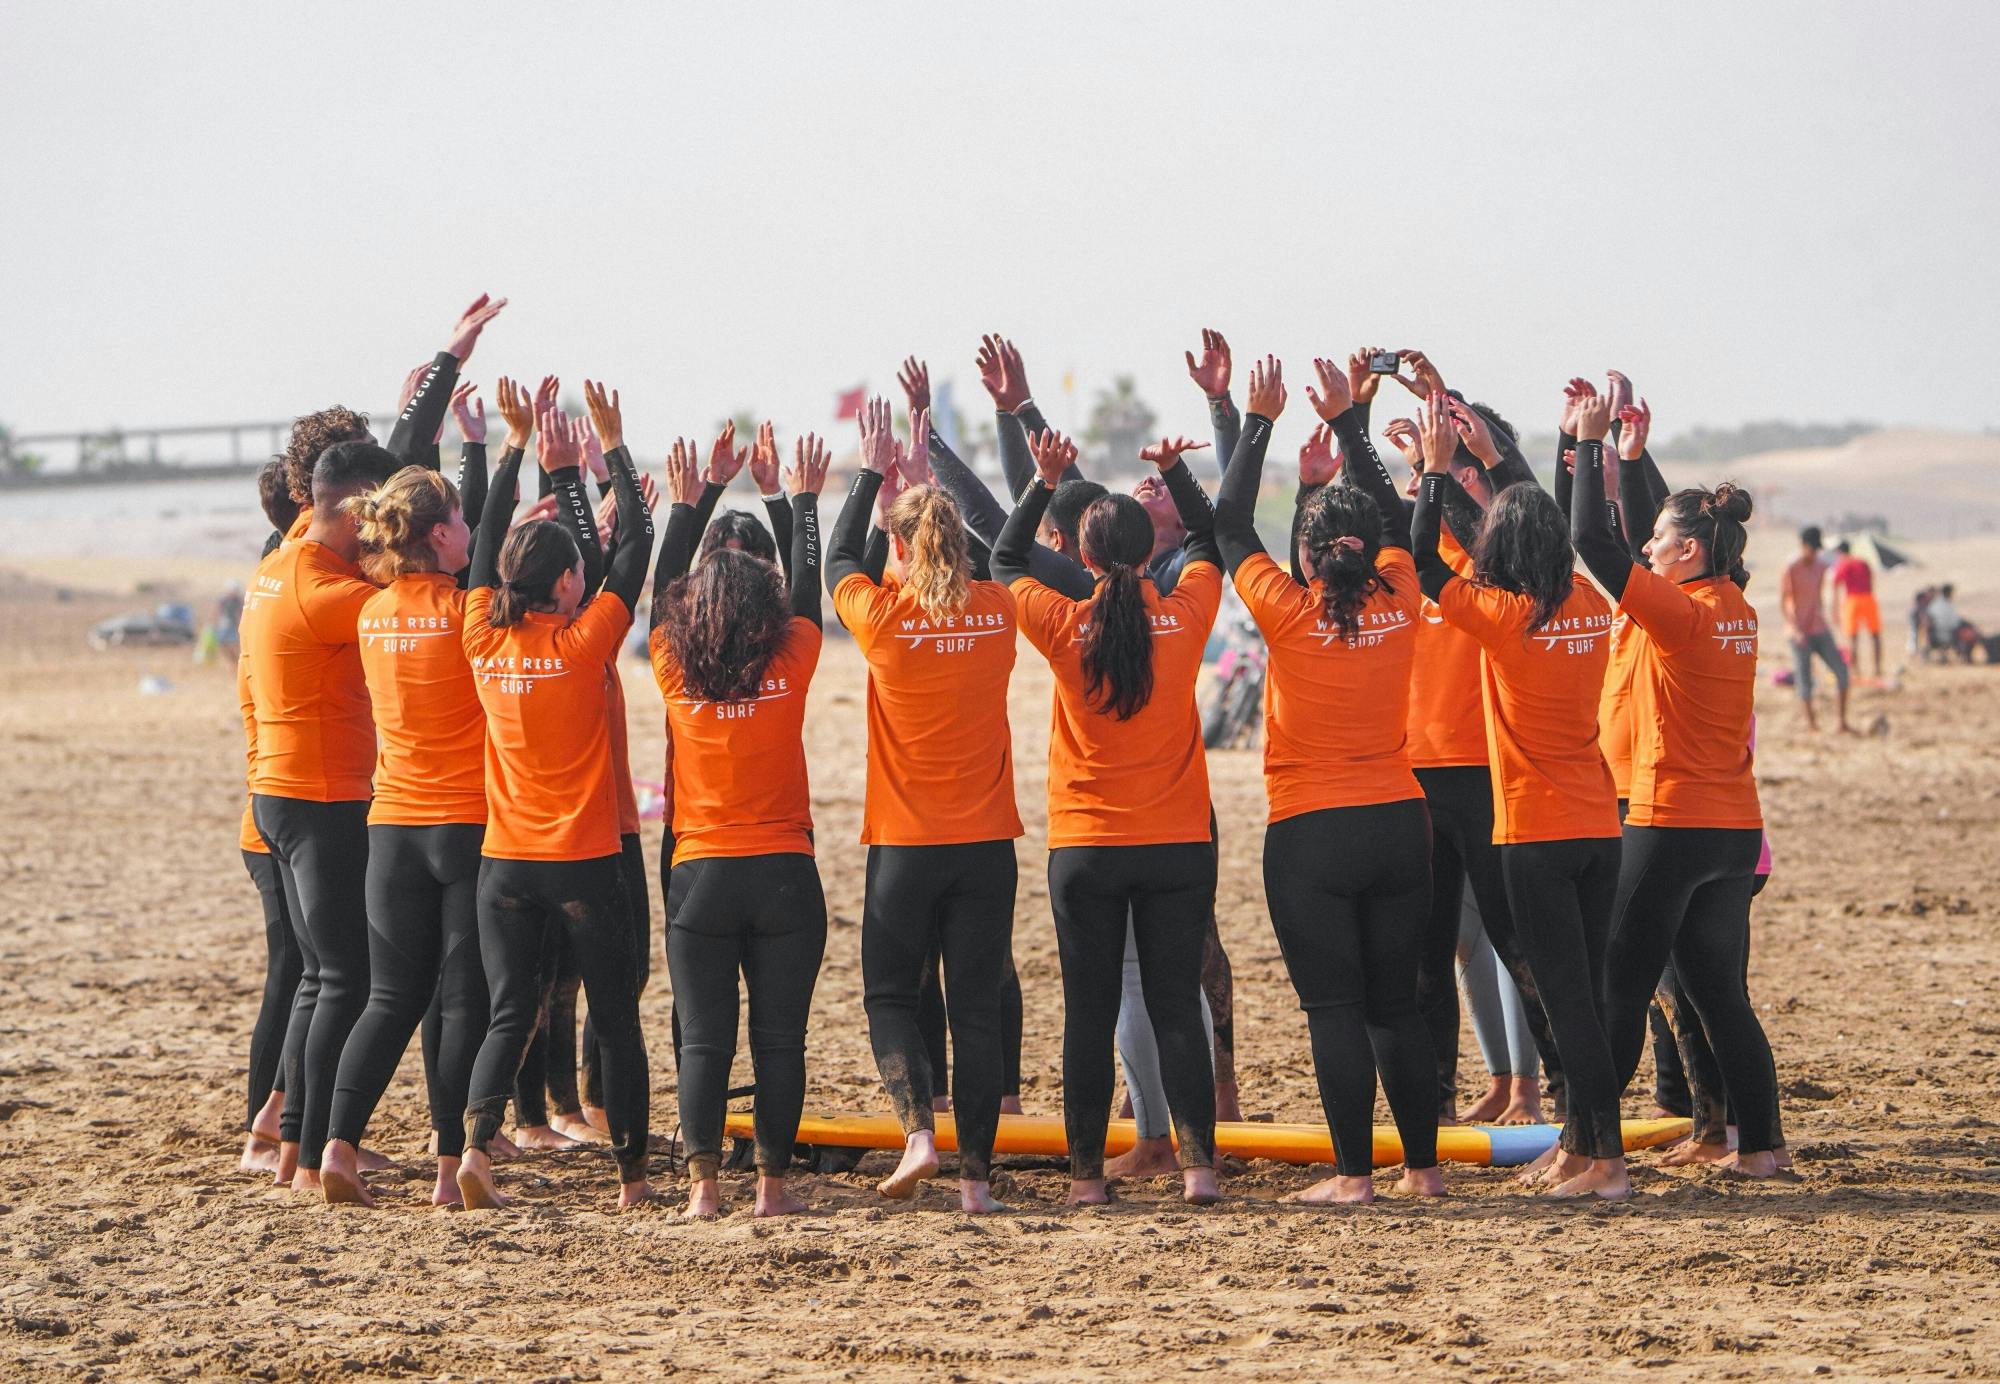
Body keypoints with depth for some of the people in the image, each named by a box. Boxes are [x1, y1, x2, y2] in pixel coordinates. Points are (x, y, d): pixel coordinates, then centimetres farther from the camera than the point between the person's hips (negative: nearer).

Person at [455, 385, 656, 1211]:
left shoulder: (484, 642, -1)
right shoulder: (584, 642, -11)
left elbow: (486, 546, 12)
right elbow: (635, 544, -4)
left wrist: (517, 452, 17)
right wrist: (611, 446, 3)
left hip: (506, 863, 3)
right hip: (583, 863, -3)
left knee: (510, 1014, 7)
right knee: (617, 1020, 7)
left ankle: (476, 1143, -15)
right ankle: (632, 1174, 10)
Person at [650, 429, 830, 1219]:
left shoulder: (676, 673, -3)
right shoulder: (789, 667, -4)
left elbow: (661, 588, 12)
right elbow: (808, 587, 10)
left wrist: (684, 506, 22)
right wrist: (804, 501, 21)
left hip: (700, 875, 0)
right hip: (783, 875, 0)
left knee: (704, 1038, 2)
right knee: (779, 1037, 4)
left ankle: (704, 1182, -3)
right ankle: (773, 1182, 3)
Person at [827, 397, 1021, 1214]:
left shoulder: (884, 617, -9)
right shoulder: (996, 613, -1)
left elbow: (838, 561, 12)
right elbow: (967, 571, 23)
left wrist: (873, 472, 23)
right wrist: (921, 478, 29)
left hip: (905, 843, -2)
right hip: (986, 842, 2)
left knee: (891, 995, 12)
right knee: (976, 1008, 6)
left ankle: (918, 1130, -10)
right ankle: (976, 1173, 3)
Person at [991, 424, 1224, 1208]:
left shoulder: (1066, 628, -8)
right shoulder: (1185, 616, -5)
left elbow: (1005, 563, 10)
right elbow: (1209, 542, 16)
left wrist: (1044, 485, 10)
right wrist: (1175, 472, 18)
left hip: (1086, 848, -1)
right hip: (1177, 845, 1)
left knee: (1089, 1013, 6)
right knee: (1177, 1007, 4)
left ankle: (1087, 1171, 7)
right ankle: (1197, 1159, -6)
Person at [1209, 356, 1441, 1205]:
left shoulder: (1289, 614, -11)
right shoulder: (1398, 603, -2)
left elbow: (1230, 526, 1)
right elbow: (1391, 513, 15)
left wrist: (1259, 423, 8)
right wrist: (1345, 420, 18)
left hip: (1310, 834, -4)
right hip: (1397, 821, 4)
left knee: (1334, 1008, -2)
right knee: (1396, 1004, 11)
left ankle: (1354, 1172, -4)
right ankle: (1423, 1165, 14)